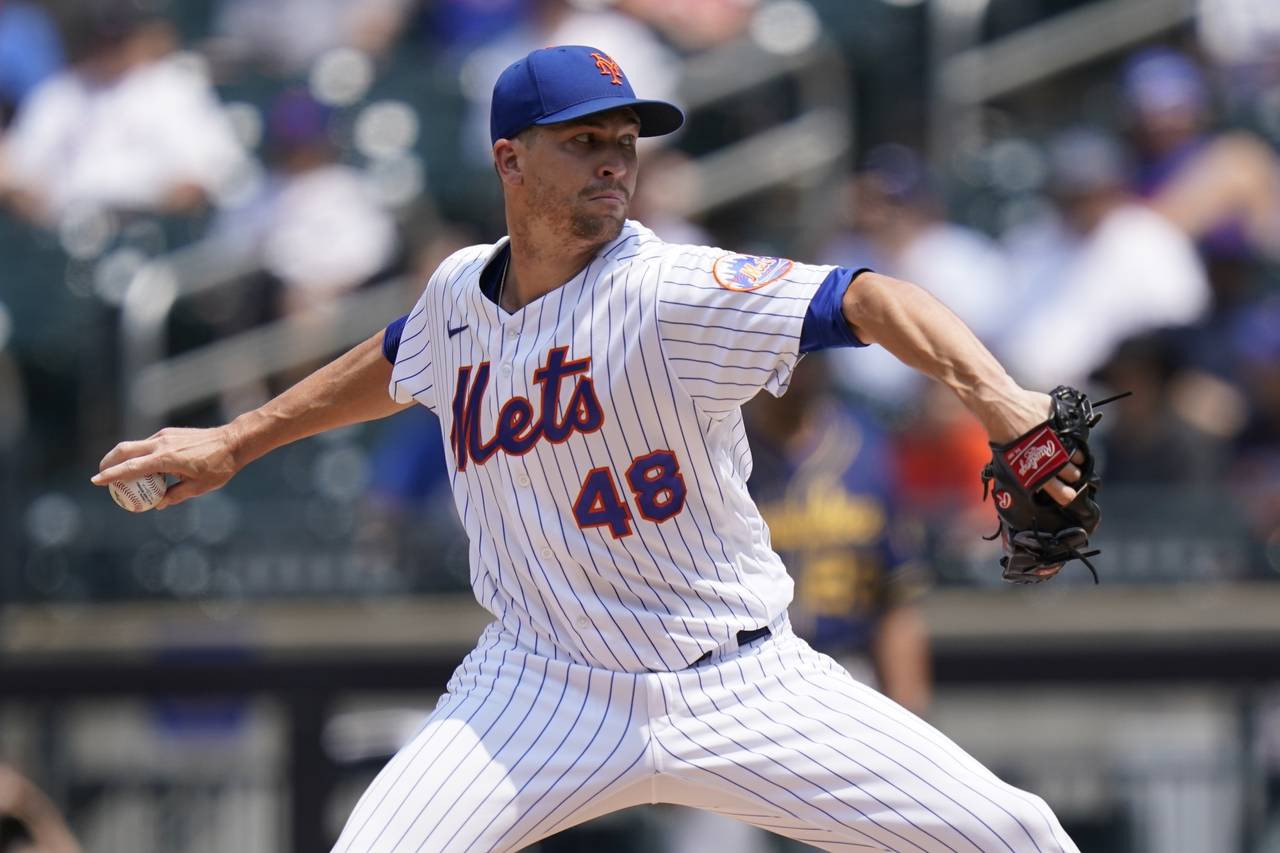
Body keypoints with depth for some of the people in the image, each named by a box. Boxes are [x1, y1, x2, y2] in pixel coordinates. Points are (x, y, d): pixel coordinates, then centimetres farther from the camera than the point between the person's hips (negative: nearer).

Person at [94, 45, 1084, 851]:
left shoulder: (671, 292, -17)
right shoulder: (462, 292, 1)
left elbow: (866, 300, -32)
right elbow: (393, 363, 26)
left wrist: (993, 395, -50)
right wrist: (232, 445, 32)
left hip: (736, 689, -3)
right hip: (542, 694, 3)